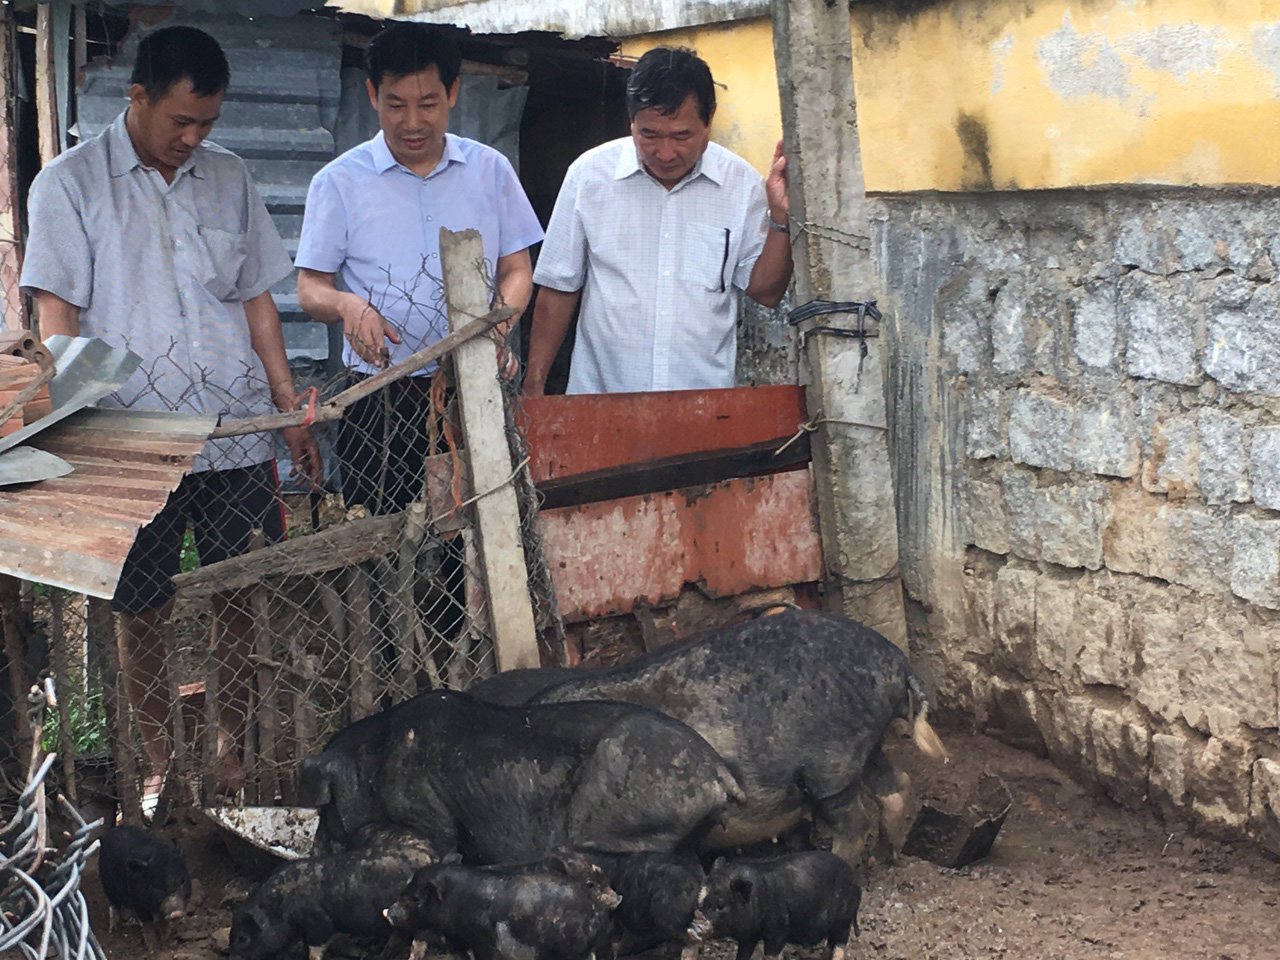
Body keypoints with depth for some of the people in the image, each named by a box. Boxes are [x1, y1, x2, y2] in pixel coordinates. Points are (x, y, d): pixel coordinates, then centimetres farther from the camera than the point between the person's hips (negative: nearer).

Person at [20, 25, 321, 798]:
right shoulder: (71, 184, -1)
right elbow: (57, 312, -5)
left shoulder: (228, 177, 11)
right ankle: (161, 765, 19)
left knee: (240, 594, 8)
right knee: (143, 610, 5)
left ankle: (233, 749, 24)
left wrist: (291, 407, 13)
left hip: (236, 433, 3)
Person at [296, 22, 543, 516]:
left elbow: (516, 269, 13)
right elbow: (311, 287, 4)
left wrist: (500, 320, -9)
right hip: (379, 398, -1)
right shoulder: (339, 183, 3)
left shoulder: (490, 171, 9)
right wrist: (346, 305, -19)